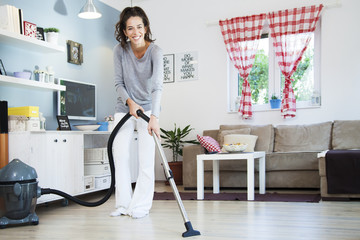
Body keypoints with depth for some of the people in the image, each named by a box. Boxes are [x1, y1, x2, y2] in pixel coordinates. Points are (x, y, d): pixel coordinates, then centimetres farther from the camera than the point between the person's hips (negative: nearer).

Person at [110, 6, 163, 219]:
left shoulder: (155, 51, -21)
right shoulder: (120, 50, -10)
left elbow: (158, 85, -33)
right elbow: (119, 83, -4)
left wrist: (154, 116, -45)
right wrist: (129, 102, -23)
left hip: (148, 108, -3)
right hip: (124, 108, 3)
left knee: (146, 159, -5)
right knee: (120, 156, 1)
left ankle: (141, 206, 6)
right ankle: (123, 205, 12)